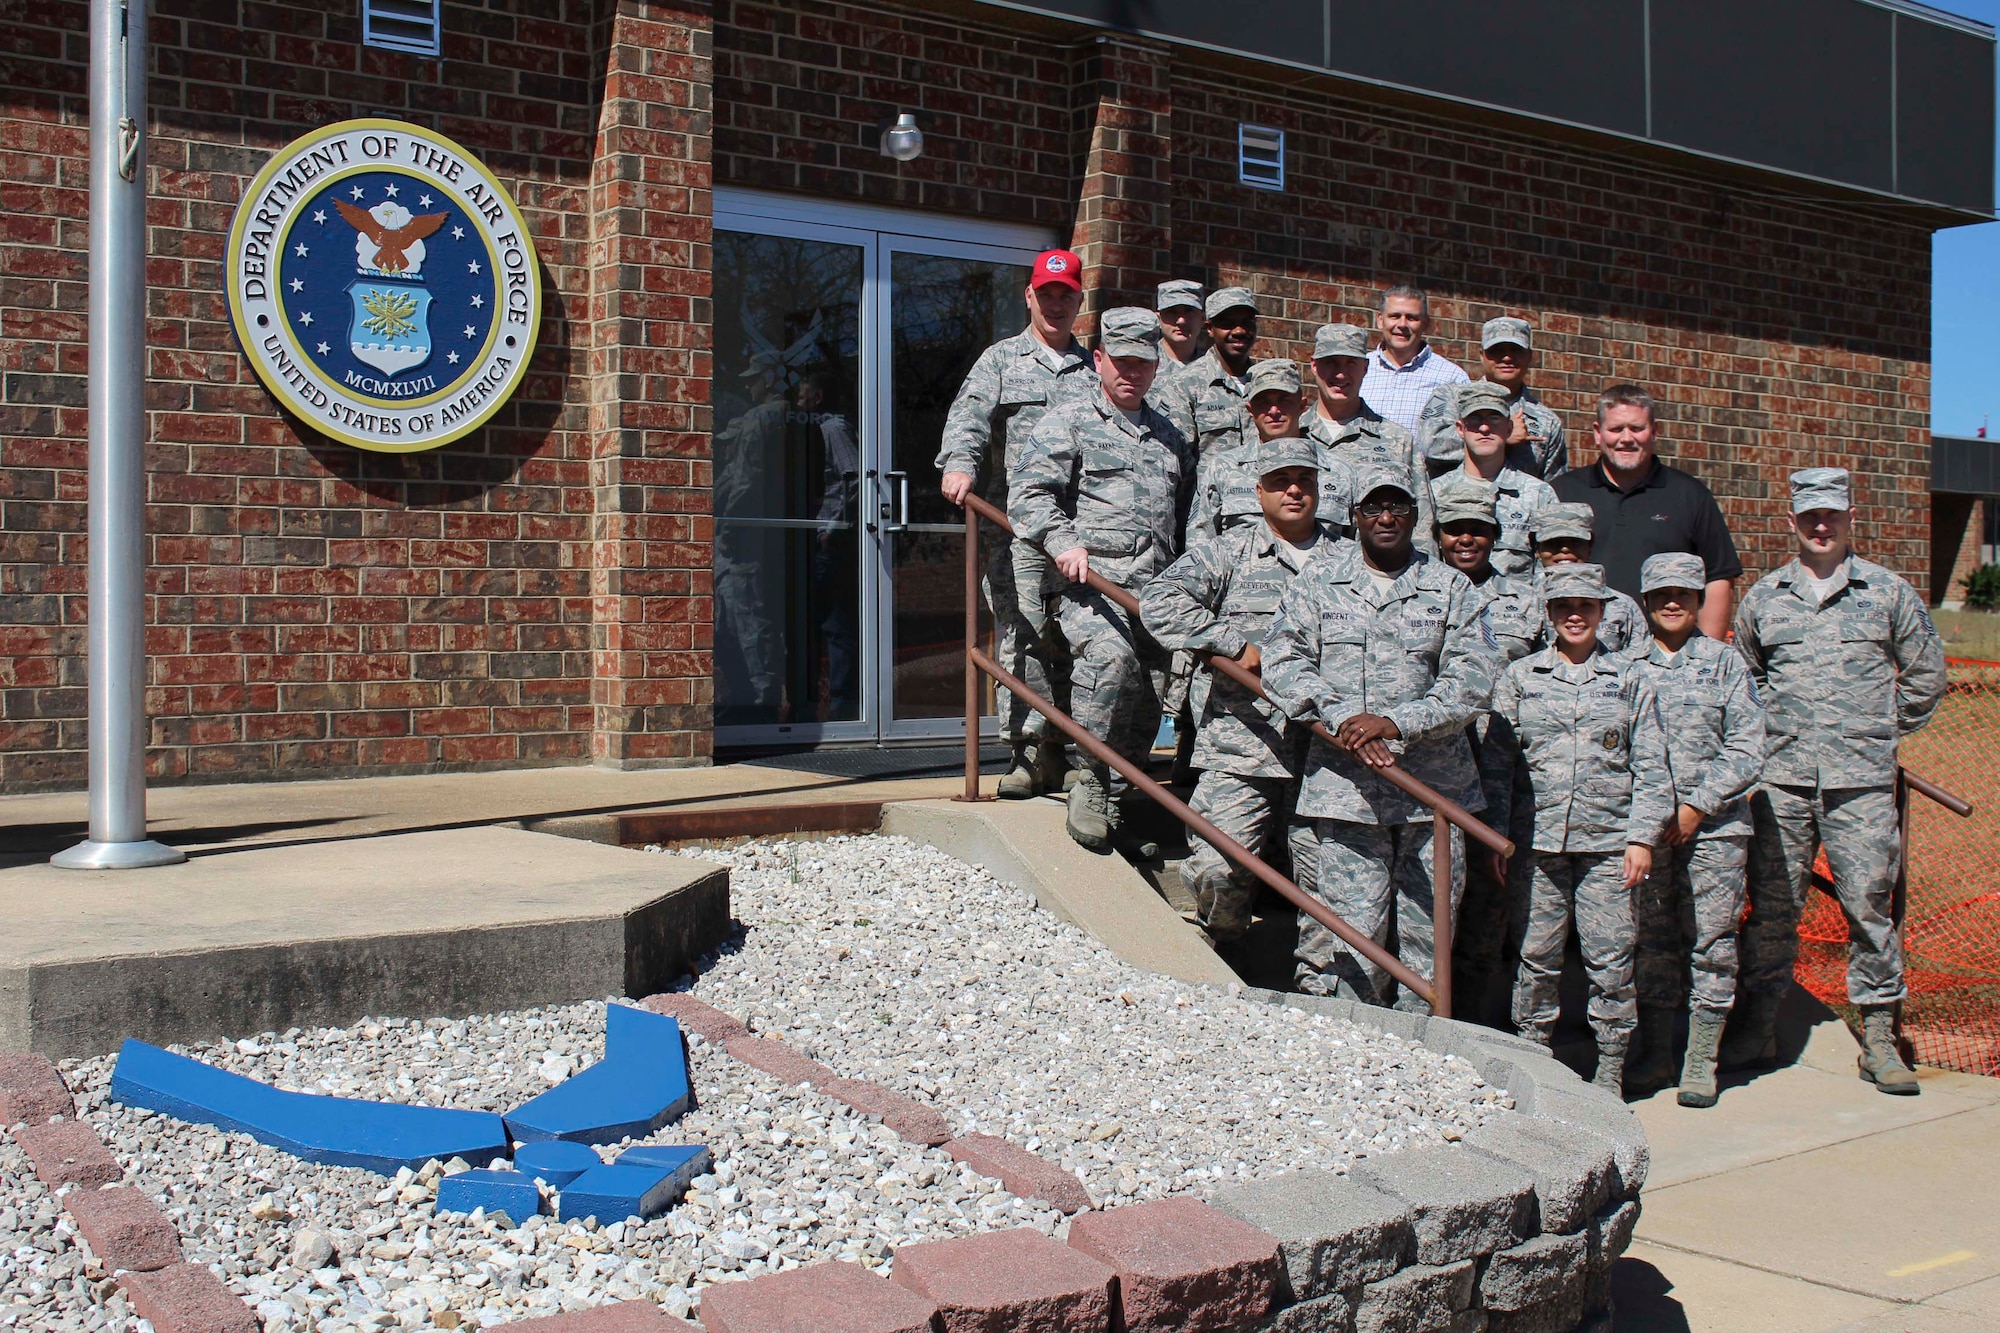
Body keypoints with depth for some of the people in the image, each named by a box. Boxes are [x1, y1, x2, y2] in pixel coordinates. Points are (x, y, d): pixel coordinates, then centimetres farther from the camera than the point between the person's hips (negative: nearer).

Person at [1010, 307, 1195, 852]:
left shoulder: (1172, 437, 26)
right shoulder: (1069, 423, 9)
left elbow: (1185, 515, 31)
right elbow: (1028, 492, -2)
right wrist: (1064, 543, -17)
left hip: (1157, 590, 6)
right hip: (1091, 582, -6)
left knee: (1149, 697, -1)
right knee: (1111, 656, -32)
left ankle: (1118, 798, 13)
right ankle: (1089, 778, -18)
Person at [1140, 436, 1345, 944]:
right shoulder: (1230, 550, 5)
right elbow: (1159, 602, -7)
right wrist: (1237, 644, -10)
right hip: (1243, 744, -3)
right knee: (1221, 868, -11)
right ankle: (1220, 947, 16)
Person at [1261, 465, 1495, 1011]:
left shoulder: (1449, 587, 9)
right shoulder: (1319, 581, 10)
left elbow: (1472, 680, 0)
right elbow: (1281, 662, 0)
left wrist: (1397, 723, -13)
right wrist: (1341, 717, -15)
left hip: (1433, 787, 1)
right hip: (1341, 788, -1)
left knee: (1426, 937, 4)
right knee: (1349, 936, -5)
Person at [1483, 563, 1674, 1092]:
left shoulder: (1629, 681, 9)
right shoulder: (1519, 677, 8)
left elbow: (1651, 768, 8)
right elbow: (1498, 760, 8)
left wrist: (1642, 836, -2)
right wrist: (1496, 835, 2)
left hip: (1608, 844, 0)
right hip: (1538, 843, 1)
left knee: (1610, 961, 0)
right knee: (1536, 957, 4)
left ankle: (1610, 1074, 11)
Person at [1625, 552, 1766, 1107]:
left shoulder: (1724, 661, 4)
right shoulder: (1626, 666, 7)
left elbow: (1747, 749, -1)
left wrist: (1697, 806, -9)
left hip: (1714, 824, -1)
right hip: (1645, 825, 1)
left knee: (1710, 941, 1)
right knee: (1651, 942, 5)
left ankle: (1701, 1063, 9)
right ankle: (1655, 1056, 16)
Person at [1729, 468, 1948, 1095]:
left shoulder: (1888, 592, 5)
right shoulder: (1764, 596, 9)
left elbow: (1926, 674, 15)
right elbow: (1742, 673, 23)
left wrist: (1884, 731, 14)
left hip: (1862, 781, -1)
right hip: (1782, 777, 1)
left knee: (1869, 903, -1)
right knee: (1771, 904, 4)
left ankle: (1878, 1037, 8)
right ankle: (1758, 1025, 14)